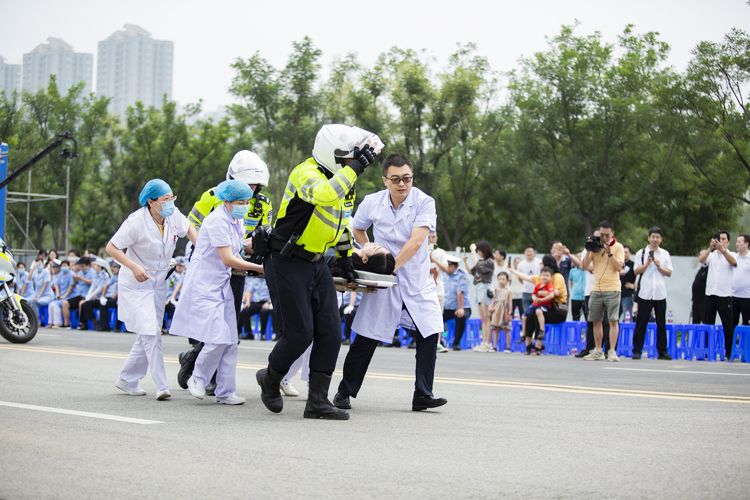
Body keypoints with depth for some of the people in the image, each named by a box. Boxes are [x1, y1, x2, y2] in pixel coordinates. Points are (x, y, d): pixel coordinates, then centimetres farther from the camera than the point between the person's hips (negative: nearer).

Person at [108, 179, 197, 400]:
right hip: (136, 284, -7)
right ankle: (161, 386, -16)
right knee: (150, 332, -16)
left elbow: (188, 228, 17)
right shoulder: (136, 222, -22)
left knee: (147, 336, 10)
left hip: (158, 283, 7)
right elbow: (112, 247, -17)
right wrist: (134, 267, -29)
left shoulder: (174, 215, -6)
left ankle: (127, 380, 24)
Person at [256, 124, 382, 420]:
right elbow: (325, 194, -43)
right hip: (287, 265, -8)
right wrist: (357, 165, -37)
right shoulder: (306, 173, -20)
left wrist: (345, 258, 27)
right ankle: (270, 379, 21)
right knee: (299, 334, -7)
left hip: (316, 264, 8)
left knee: (330, 333, -1)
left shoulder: (342, 177, 9)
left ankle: (317, 401, 4)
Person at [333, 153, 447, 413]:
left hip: (418, 281, -1)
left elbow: (416, 241, -24)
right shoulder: (372, 203, -4)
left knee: (429, 335, -10)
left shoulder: (424, 203, -12)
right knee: (365, 340, 3)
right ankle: (345, 392, 16)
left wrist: (391, 266, -30)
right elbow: (357, 230, 17)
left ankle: (422, 396, -1)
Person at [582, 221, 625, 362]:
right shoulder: (595, 246, 9)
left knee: (613, 320, -7)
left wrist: (609, 253, -17)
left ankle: (612, 351, -6)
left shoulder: (618, 247, -1)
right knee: (596, 321, 7)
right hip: (596, 290, 4)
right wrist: (589, 250, -7)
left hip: (612, 289, -4)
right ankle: (598, 351, 15)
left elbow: (619, 267, -10)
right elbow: (584, 265, 4)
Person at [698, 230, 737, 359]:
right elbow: (701, 260, -9)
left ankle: (729, 352, 6)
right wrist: (710, 248, -26)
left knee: (728, 325, 1)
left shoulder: (731, 255, 4)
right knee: (707, 324, 4)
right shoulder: (711, 255, 10)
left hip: (725, 295, -2)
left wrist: (722, 249, -35)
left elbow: (733, 262, -19)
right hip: (710, 294, 2)